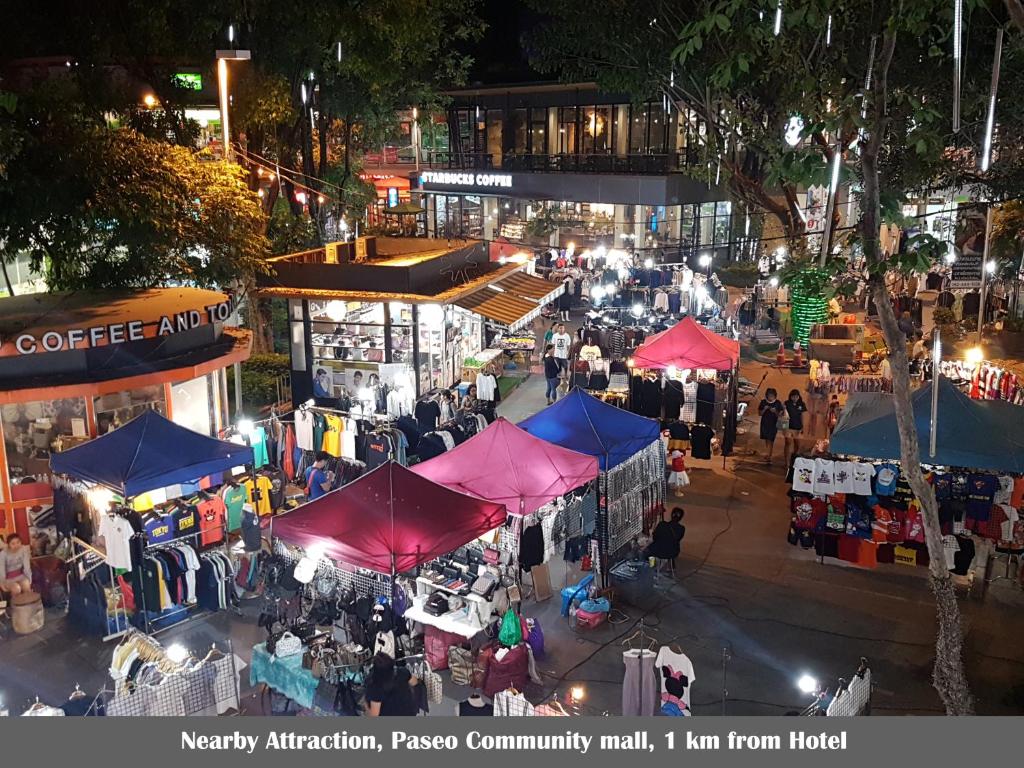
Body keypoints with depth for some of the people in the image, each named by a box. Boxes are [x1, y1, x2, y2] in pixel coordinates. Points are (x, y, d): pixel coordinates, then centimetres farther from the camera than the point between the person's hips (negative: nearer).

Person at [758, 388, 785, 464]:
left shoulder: (778, 403, -6)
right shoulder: (763, 402, -1)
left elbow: (780, 414, -2)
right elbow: (760, 413, 4)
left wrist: (775, 412, -21)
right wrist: (764, 409, -15)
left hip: (773, 424, -3)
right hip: (764, 423, 3)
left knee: (771, 441, -8)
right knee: (766, 440, 14)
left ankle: (769, 457, -8)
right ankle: (768, 454, 32)